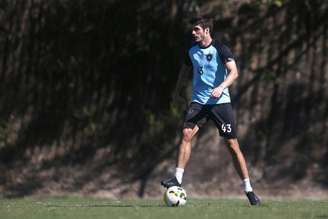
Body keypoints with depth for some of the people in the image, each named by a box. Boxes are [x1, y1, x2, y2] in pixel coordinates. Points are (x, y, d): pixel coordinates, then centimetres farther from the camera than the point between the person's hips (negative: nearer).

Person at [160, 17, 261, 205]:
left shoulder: (220, 49, -8)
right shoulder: (192, 51, 8)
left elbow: (234, 72, -18)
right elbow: (185, 69, 26)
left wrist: (221, 87, -33)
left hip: (220, 102, -4)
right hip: (199, 102, 4)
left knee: (233, 145, -2)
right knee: (187, 134, -19)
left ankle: (249, 190, 5)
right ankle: (178, 178, -21)